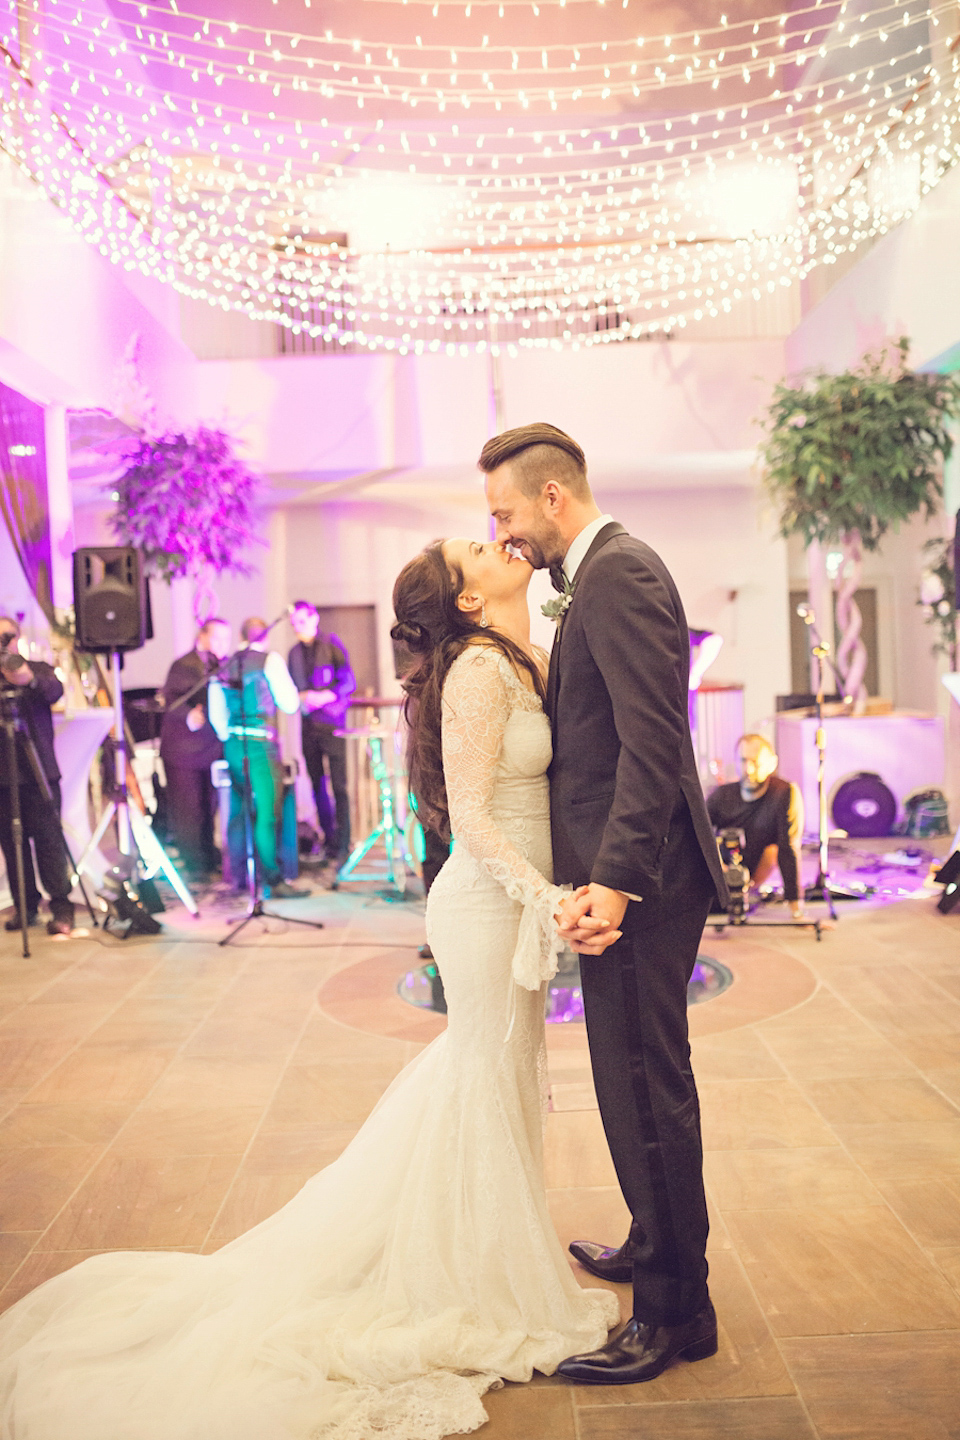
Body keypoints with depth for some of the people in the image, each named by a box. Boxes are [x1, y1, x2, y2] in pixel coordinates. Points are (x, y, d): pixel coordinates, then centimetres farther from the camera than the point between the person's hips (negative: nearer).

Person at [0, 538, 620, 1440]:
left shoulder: (509, 668, 11)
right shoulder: (478, 670, -18)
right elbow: (469, 814, -24)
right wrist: (547, 898, -32)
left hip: (505, 902, 9)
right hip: (490, 904, -9)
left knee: (494, 1080, 20)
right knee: (491, 1093, 5)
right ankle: (487, 1295, 24)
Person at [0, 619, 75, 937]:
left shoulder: (38, 669, 7)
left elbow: (54, 691, -14)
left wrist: (30, 679, -36)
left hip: (38, 772, -2)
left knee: (49, 840, -5)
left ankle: (61, 909, -2)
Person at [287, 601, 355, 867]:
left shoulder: (332, 645, -2)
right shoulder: (295, 653, 13)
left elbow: (348, 682, -7)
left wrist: (324, 697, -21)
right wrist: (300, 699, -5)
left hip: (332, 722, -5)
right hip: (308, 723, 5)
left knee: (339, 785, -7)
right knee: (317, 784, 6)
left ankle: (342, 845, -5)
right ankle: (328, 839, 16)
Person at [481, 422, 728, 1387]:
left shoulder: (618, 574, -15)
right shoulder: (601, 575, 17)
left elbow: (652, 742, -24)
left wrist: (612, 879, -26)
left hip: (637, 881, -10)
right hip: (625, 875, 10)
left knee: (645, 1089, -1)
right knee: (640, 1082, 22)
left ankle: (675, 1313, 14)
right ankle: (657, 1246, 39)